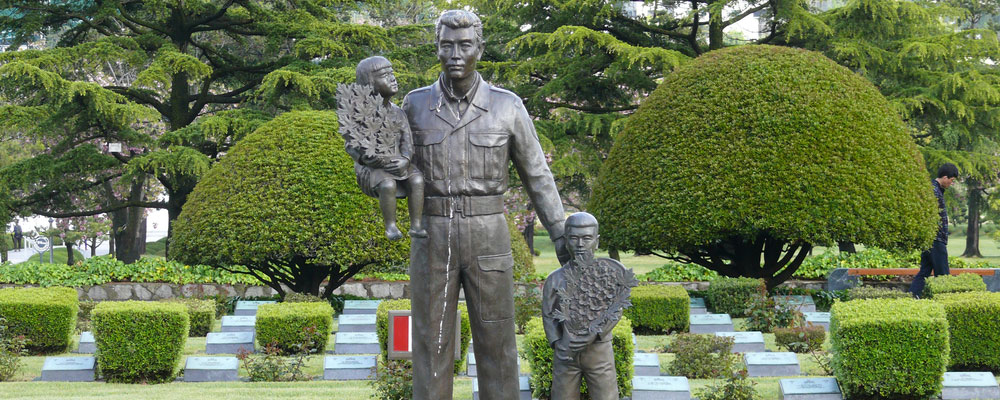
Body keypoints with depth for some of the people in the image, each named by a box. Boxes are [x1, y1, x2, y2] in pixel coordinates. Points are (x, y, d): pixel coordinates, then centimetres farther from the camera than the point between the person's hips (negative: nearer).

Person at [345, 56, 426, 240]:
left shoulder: (397, 113, 4)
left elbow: (407, 142, 2)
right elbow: (351, 145, -10)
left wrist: (405, 160, -18)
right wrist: (363, 158, -28)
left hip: (396, 165, 5)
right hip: (371, 169, -5)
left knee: (417, 180, -23)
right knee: (388, 185, -35)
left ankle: (416, 225, -16)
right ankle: (390, 226, -20)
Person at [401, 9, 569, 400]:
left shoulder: (507, 106, -3)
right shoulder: (416, 104, -1)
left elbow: (536, 174, 6)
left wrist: (561, 235, 4)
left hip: (488, 239, 0)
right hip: (433, 240, 1)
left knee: (495, 344, 3)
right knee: (431, 344, 2)